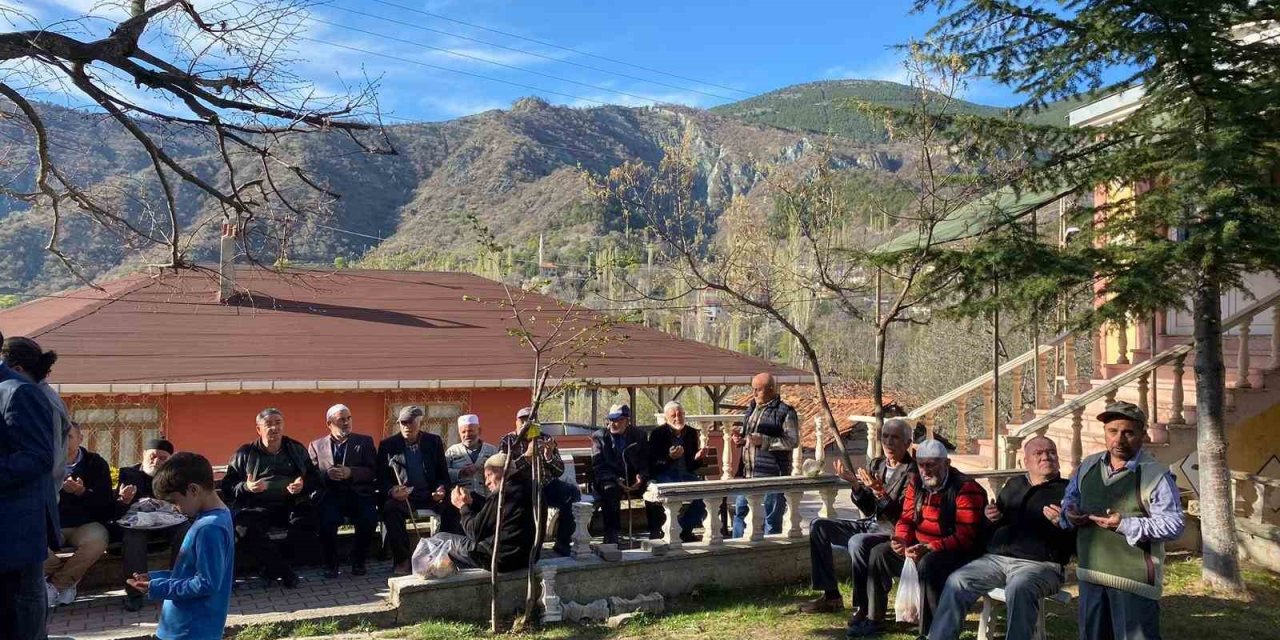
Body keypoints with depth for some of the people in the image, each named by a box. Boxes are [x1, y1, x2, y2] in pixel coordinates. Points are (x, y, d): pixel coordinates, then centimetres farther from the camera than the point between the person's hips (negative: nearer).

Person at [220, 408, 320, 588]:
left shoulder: (296, 449, 16)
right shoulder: (245, 453, 12)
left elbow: (315, 477, 13)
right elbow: (227, 485, 7)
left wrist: (303, 485, -9)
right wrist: (246, 487, -14)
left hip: (291, 504, 1)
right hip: (256, 507, -1)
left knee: (309, 520, -32)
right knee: (245, 527, -34)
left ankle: (272, 566, -16)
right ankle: (285, 571, -22)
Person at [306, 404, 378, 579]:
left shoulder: (365, 442, 15)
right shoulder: (316, 445, 17)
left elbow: (373, 471, 4)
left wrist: (351, 473, -12)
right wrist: (327, 475, -14)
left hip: (358, 494, 0)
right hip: (330, 495, 0)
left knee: (369, 518, -29)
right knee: (326, 520, -32)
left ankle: (358, 562, -6)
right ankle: (330, 564, -8)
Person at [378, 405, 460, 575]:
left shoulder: (434, 442, 12)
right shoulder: (387, 445, 9)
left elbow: (443, 473, 12)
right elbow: (381, 477, 5)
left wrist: (442, 488, -10)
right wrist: (391, 491, -17)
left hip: (430, 495, 1)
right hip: (401, 496, -1)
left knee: (452, 506, -29)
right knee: (390, 508, -35)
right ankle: (401, 559, -24)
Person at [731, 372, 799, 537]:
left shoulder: (785, 412, -9)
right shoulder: (752, 407, 13)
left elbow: (793, 441, -14)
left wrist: (763, 441, -20)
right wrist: (740, 438, 4)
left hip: (772, 474, -7)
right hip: (747, 472, 7)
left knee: (772, 516, 2)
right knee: (739, 511, 12)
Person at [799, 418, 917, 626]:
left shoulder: (912, 472, -11)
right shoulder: (875, 465, 10)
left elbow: (902, 516, -18)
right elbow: (869, 510, 7)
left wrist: (881, 494, -31)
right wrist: (855, 484, -8)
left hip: (894, 532, -8)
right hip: (870, 524, 8)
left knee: (858, 542, -36)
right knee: (818, 526, 0)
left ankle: (863, 607, -21)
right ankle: (830, 595, 1)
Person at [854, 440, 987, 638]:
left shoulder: (965, 489, -19)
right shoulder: (916, 485, 6)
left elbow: (966, 536, -26)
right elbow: (907, 519, 10)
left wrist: (929, 548, -34)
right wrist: (901, 539, -13)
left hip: (956, 552, -8)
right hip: (921, 547, 8)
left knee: (928, 564, -37)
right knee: (879, 553, 0)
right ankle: (874, 620, 9)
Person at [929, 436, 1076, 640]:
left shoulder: (1067, 490, 6)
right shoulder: (1013, 485, 22)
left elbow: (1078, 542, 0)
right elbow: (992, 528, 31)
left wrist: (1061, 524, -21)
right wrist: (990, 518, 7)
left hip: (1039, 563, -5)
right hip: (996, 558, 5)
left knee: (1019, 588, -37)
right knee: (957, 581, -17)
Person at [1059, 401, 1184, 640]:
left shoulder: (1156, 475, -12)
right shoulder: (1087, 466, 8)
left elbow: (1175, 524, -17)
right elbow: (1070, 499, 22)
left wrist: (1126, 526, -26)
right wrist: (1069, 514, -2)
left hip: (1133, 577, -6)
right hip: (1091, 572, 6)